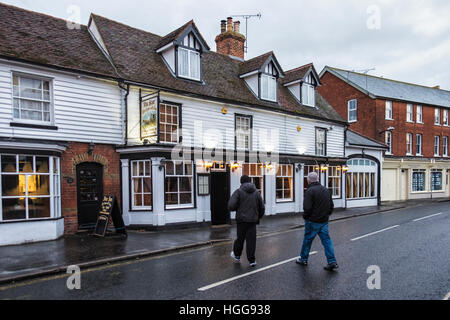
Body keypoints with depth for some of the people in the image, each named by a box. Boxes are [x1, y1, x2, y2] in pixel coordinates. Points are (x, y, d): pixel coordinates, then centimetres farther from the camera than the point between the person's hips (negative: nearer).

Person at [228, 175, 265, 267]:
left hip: (242, 219, -2)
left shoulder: (239, 191, -6)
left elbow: (231, 206, -15)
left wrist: (237, 208, 6)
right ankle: (252, 260, 6)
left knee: (240, 238, 12)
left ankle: (237, 255, 31)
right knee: (251, 240, 5)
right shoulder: (256, 192, 7)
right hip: (253, 220, 2)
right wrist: (258, 217, 23)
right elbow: (262, 208, 10)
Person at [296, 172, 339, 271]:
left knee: (307, 240, 9)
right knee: (326, 240, 10)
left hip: (313, 221, -6)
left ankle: (303, 259, 23)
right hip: (324, 221, 6)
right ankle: (332, 262, 6)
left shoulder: (310, 191, -16)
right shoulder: (326, 190, 9)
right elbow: (331, 206, 14)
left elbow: (307, 208, -22)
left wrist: (305, 217, -5)